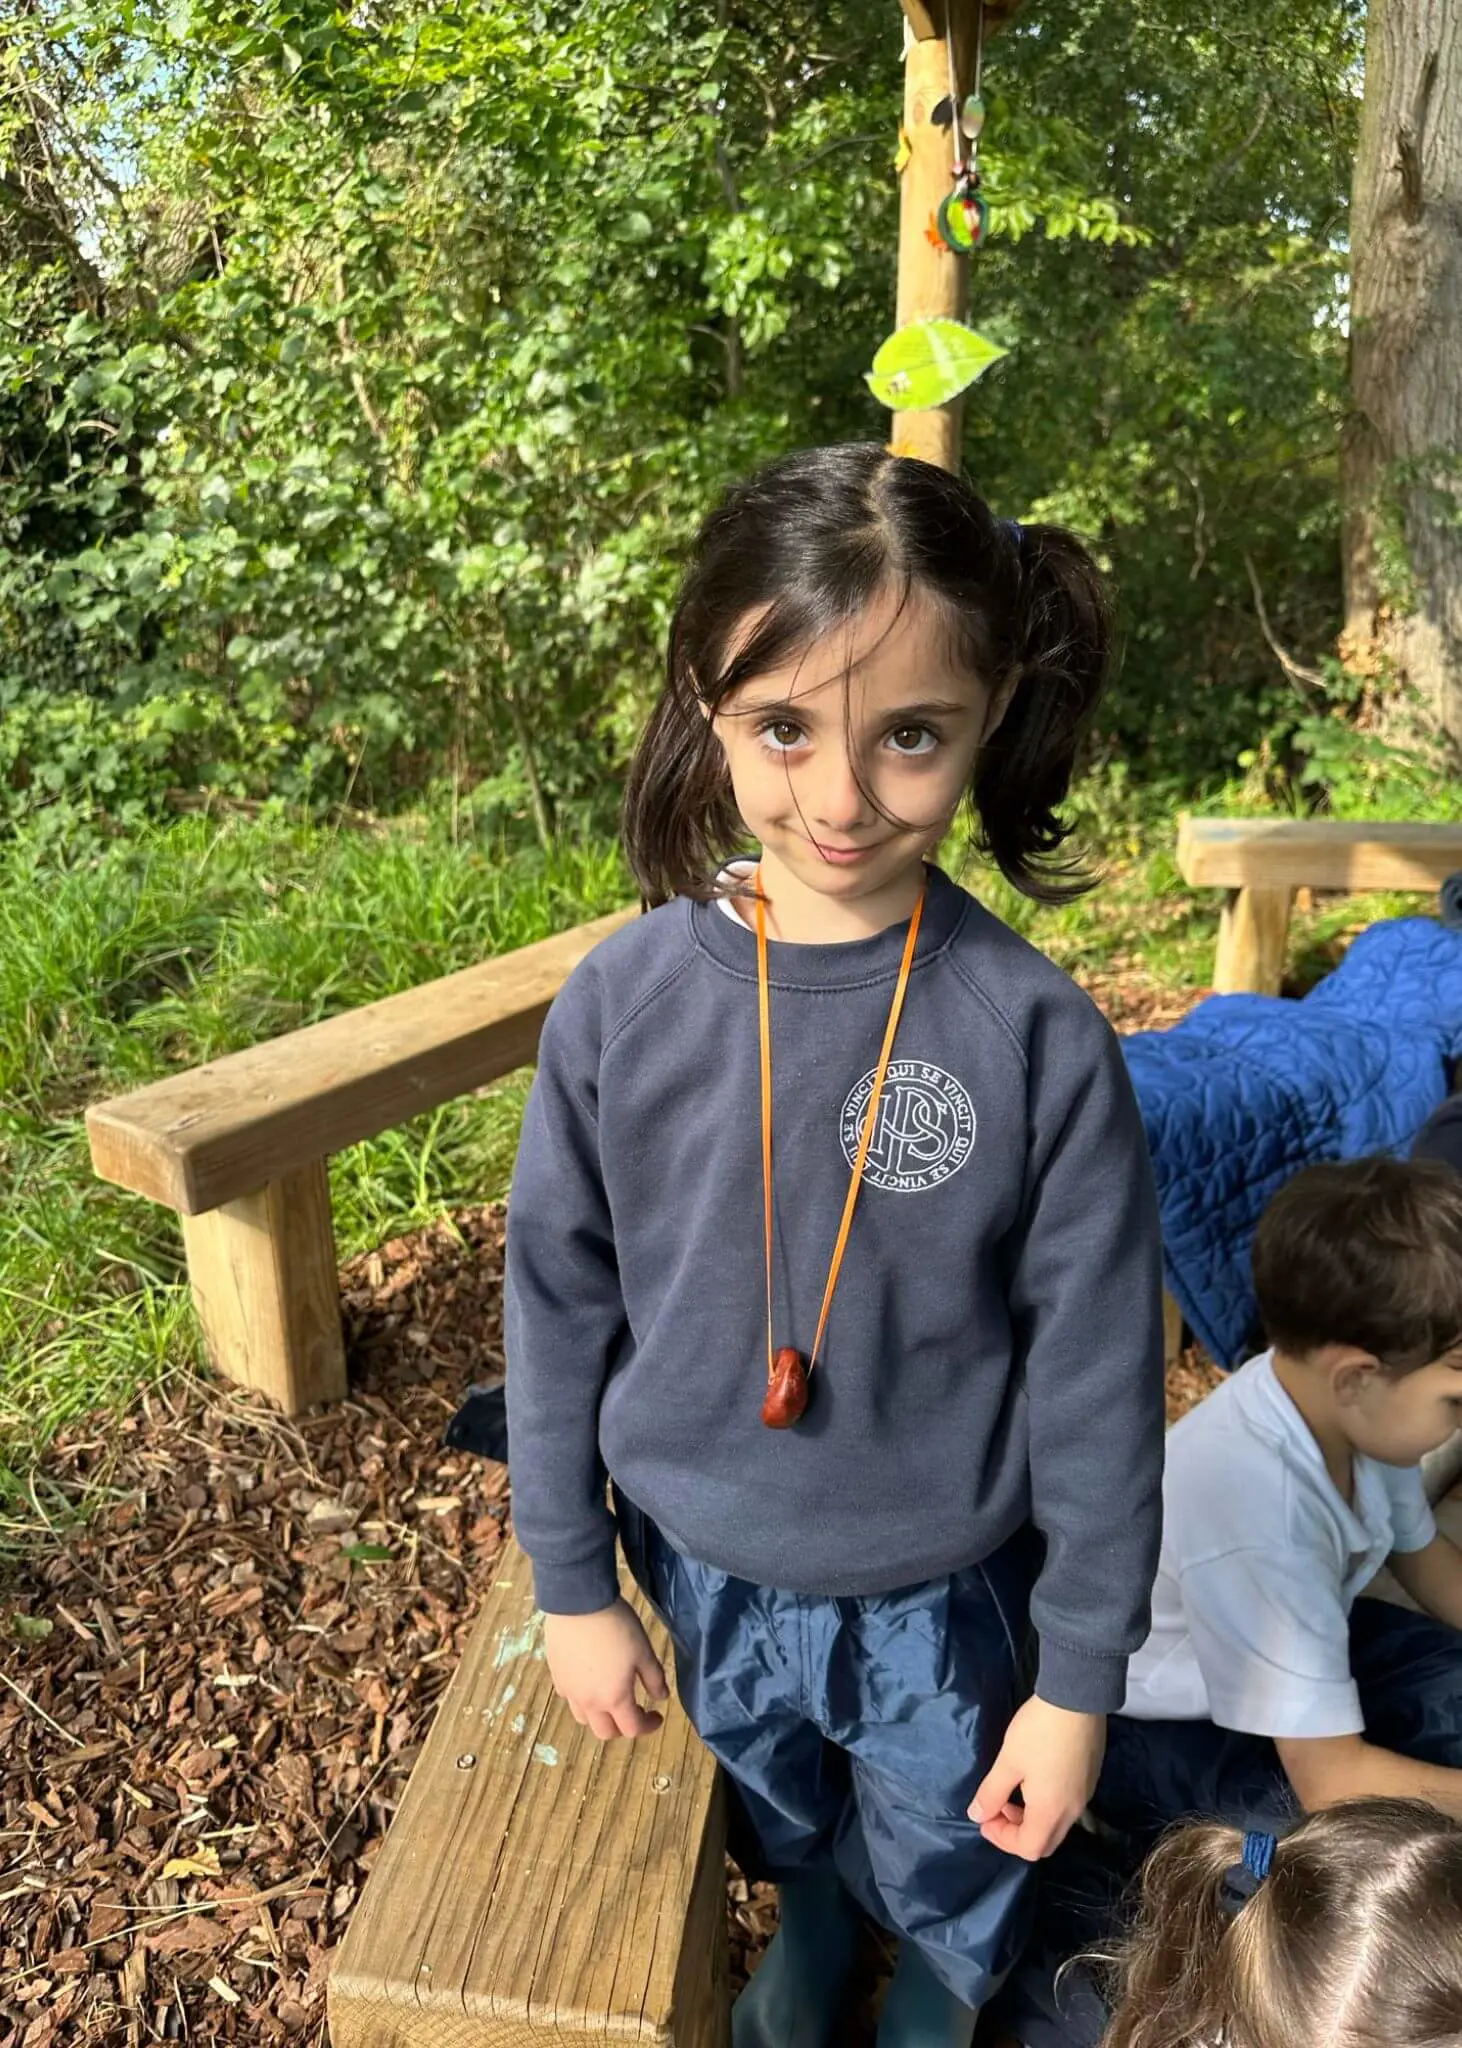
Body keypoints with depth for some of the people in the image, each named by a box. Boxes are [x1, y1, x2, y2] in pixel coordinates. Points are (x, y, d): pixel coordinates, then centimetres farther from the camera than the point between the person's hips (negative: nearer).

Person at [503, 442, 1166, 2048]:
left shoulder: (1035, 1037, -23)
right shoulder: (621, 1003, -18)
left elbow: (1097, 1372, -14)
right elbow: (559, 1305, -7)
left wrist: (1082, 1677, -6)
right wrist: (573, 1587, 1)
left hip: (943, 1597, -1)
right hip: (707, 1570, 2)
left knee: (949, 1871, 26)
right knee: (782, 1815, 31)